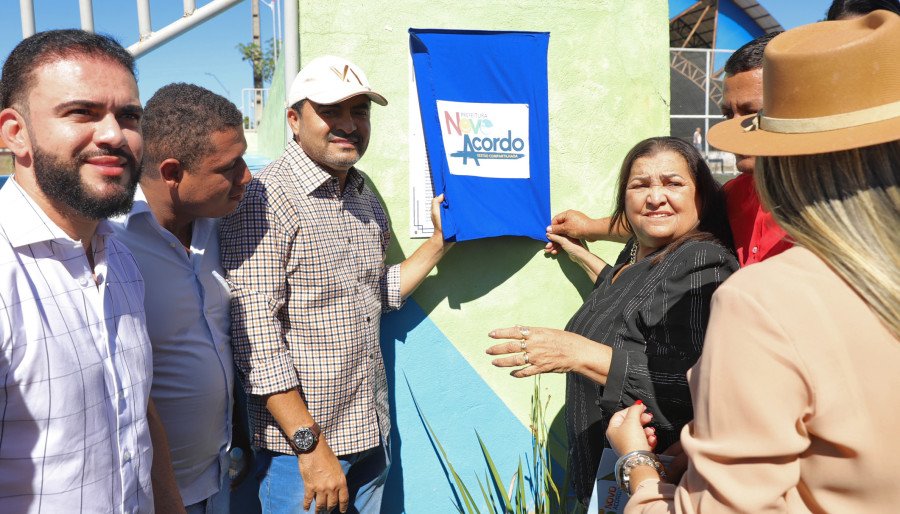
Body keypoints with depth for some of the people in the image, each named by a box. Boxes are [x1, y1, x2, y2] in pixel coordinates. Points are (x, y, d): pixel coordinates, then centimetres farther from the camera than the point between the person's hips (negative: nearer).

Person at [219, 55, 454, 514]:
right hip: (299, 442, -7)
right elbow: (255, 338, -20)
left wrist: (439, 241, 7)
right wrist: (310, 444, -19)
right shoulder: (263, 199, -16)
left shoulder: (364, 195, 7)